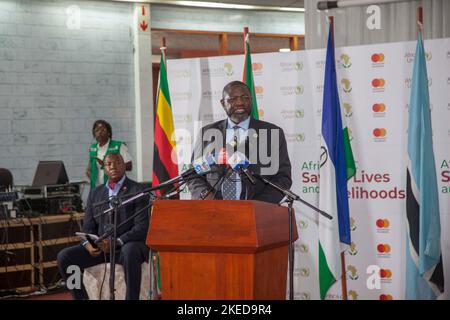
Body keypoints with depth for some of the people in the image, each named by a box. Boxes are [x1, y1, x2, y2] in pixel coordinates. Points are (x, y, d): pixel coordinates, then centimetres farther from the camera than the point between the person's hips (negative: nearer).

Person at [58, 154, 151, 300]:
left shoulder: (138, 191, -3)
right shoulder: (95, 193, 14)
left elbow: (142, 227, -11)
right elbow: (88, 226, 13)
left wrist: (116, 242, -24)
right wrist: (88, 244, -11)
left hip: (127, 245, -5)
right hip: (99, 248, 5)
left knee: (130, 252, -40)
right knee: (64, 257, -14)